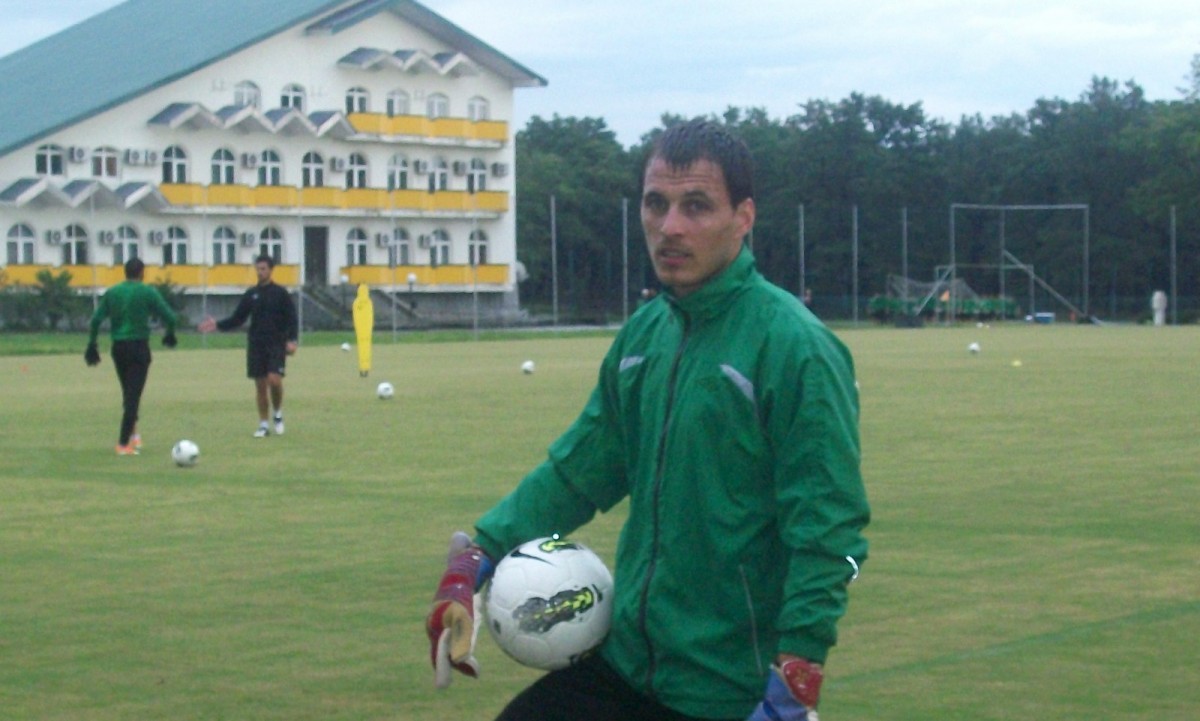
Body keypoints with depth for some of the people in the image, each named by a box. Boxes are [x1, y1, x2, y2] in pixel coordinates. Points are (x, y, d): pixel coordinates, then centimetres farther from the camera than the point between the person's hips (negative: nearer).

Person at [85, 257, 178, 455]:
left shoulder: (111, 293, 6)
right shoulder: (148, 292, -4)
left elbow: (96, 320, 1)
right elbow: (169, 317, -7)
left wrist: (92, 345, 8)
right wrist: (170, 334, 12)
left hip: (118, 347, 4)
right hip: (139, 347, -4)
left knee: (129, 392, 21)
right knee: (133, 395, -3)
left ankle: (132, 433, 25)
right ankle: (124, 443, -7)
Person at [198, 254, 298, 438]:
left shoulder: (280, 293, -1)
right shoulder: (250, 295, 9)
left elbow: (291, 319, -4)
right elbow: (237, 319, 11)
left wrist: (292, 340, -16)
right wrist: (218, 325, -2)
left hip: (276, 345, -3)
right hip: (256, 345, 3)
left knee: (274, 379, -19)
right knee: (260, 384, 3)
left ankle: (278, 413, 6)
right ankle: (264, 424, 11)